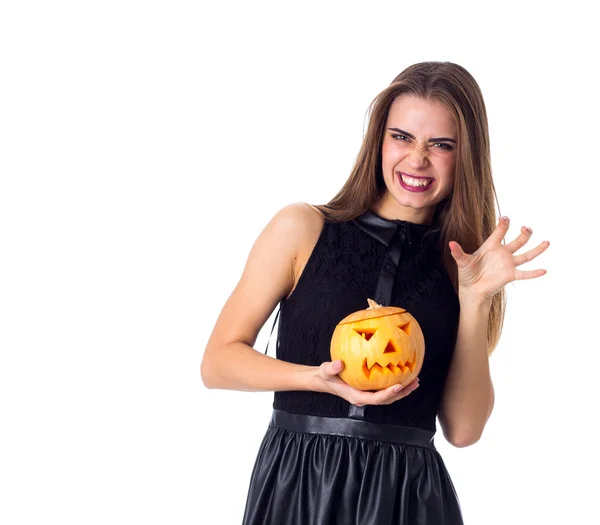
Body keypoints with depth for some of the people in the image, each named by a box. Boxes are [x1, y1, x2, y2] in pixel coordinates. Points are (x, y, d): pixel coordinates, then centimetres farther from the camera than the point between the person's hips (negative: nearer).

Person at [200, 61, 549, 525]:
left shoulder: (460, 265, 4)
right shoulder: (302, 229, -2)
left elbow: (463, 430, -2)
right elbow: (218, 362, -2)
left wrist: (475, 301, -10)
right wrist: (321, 379, -17)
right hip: (298, 482, -2)